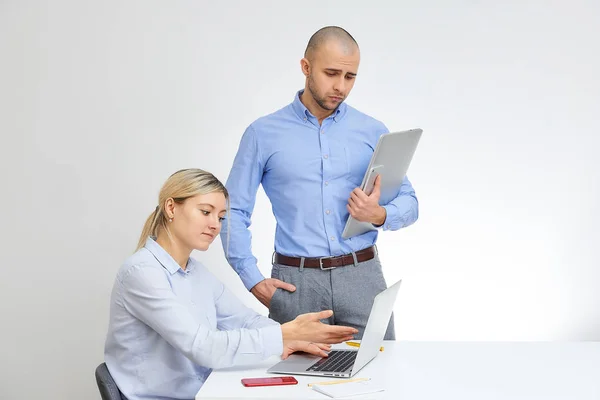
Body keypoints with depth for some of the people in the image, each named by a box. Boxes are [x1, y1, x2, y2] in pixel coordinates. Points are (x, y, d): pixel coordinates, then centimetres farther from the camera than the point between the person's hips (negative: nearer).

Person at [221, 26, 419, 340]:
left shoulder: (373, 132, 6)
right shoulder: (263, 133, 2)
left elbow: (409, 202, 10)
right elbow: (234, 210, 4)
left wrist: (380, 215, -13)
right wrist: (254, 280, -4)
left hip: (362, 276, 2)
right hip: (295, 282, -1)